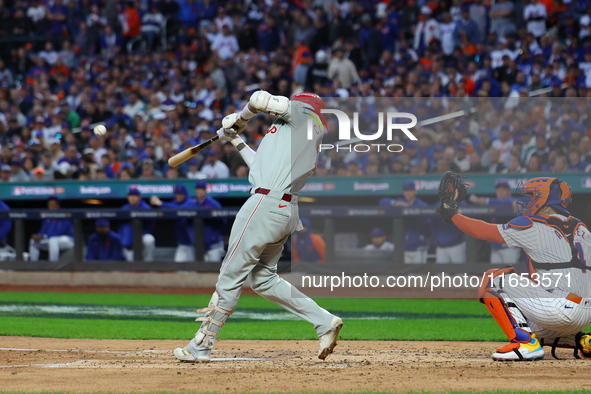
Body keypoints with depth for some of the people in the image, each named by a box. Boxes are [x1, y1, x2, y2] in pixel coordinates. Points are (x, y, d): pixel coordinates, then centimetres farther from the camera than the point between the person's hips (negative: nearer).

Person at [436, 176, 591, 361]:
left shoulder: (533, 226, -3)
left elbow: (482, 231, 3)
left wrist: (450, 214, 17)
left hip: (560, 309, -8)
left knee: (494, 279, -1)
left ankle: (525, 342, -12)